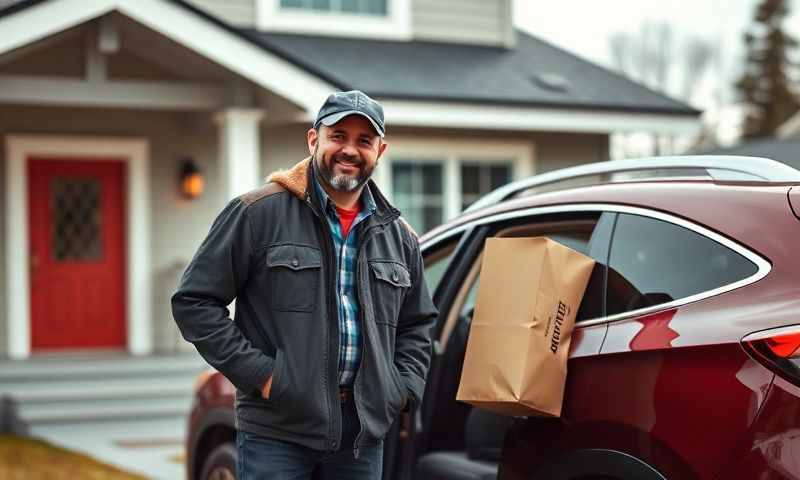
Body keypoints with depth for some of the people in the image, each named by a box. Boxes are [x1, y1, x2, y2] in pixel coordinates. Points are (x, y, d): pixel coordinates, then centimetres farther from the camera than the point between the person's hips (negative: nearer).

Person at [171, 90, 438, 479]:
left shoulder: (399, 236, 13)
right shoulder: (259, 212, -4)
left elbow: (417, 324, 25)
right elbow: (194, 300, -5)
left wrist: (404, 388, 8)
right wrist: (256, 373, -11)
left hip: (363, 435, 5)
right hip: (276, 432, -5)